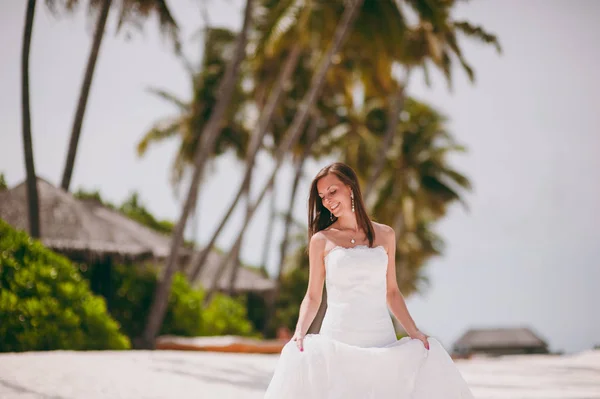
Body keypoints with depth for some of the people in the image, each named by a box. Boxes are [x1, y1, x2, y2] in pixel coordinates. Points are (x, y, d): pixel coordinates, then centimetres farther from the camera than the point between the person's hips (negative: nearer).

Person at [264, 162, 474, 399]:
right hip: (338, 340, -2)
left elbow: (391, 292, 14)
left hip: (382, 341, 2)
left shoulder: (385, 235, 10)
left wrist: (414, 332, 3)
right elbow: (312, 297, 6)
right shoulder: (321, 240, 4)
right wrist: (299, 332, -10)